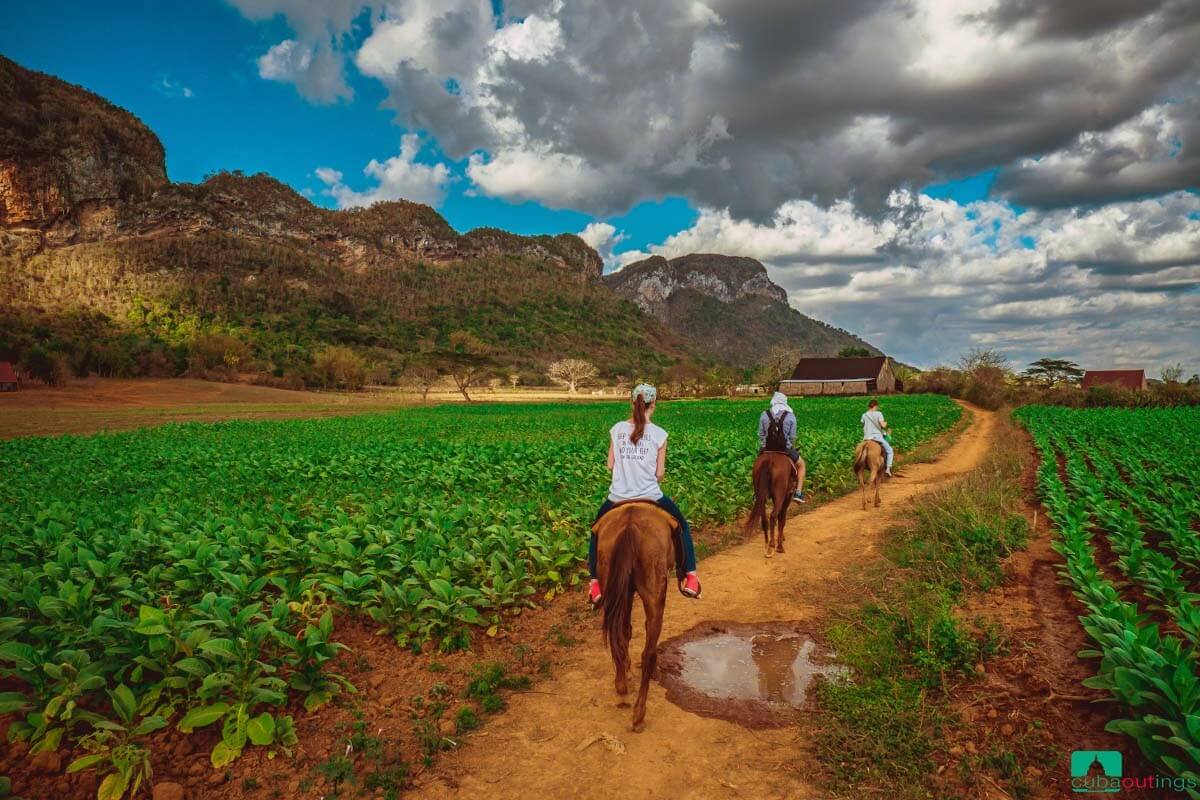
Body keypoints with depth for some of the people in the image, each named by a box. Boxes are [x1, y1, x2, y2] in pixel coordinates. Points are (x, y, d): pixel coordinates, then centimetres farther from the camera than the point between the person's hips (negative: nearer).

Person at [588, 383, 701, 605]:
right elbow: (659, 473, -3)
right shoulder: (659, 434, -7)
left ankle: (594, 583, 20)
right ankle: (690, 578, 19)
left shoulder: (617, 429, -1)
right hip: (650, 496, -1)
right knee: (682, 525, 24)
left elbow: (610, 465, 4)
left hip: (618, 497, 2)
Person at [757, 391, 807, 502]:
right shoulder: (791, 416, -5)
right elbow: (792, 437, -4)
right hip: (786, 448, -1)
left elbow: (761, 434, -1)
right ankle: (798, 493, 15)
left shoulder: (764, 415, -3)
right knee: (801, 465, 25)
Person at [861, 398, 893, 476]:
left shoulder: (864, 415, 5)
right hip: (878, 437, -4)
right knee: (889, 450, 12)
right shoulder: (878, 413, -7)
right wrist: (886, 423, 7)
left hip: (867, 438, 4)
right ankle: (888, 469, 2)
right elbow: (883, 425, -14)